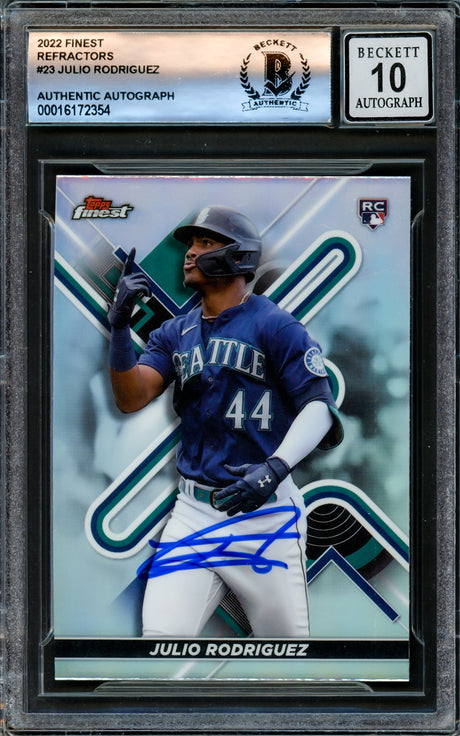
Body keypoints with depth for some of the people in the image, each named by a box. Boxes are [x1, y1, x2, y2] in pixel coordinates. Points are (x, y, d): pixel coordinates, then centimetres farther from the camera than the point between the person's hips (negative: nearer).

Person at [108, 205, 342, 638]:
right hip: (193, 511, 4)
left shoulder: (274, 326, -3)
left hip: (263, 511, -4)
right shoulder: (175, 334, 13)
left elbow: (318, 407, -9)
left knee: (285, 637, 6)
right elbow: (131, 399, 1)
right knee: (162, 634, -6)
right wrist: (119, 327, -14)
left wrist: (274, 469, -25)